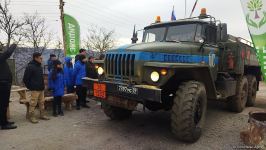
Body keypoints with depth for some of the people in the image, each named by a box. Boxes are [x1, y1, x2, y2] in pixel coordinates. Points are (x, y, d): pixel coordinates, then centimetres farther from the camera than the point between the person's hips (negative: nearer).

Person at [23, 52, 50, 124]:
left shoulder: (39, 66, 13)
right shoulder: (30, 67, -12)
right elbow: (25, 79, -12)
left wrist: (42, 85, 15)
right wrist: (30, 87, -7)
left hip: (41, 88, 8)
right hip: (35, 89, -8)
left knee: (42, 102, 13)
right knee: (33, 103, -2)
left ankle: (42, 115, 24)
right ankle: (31, 117, 8)